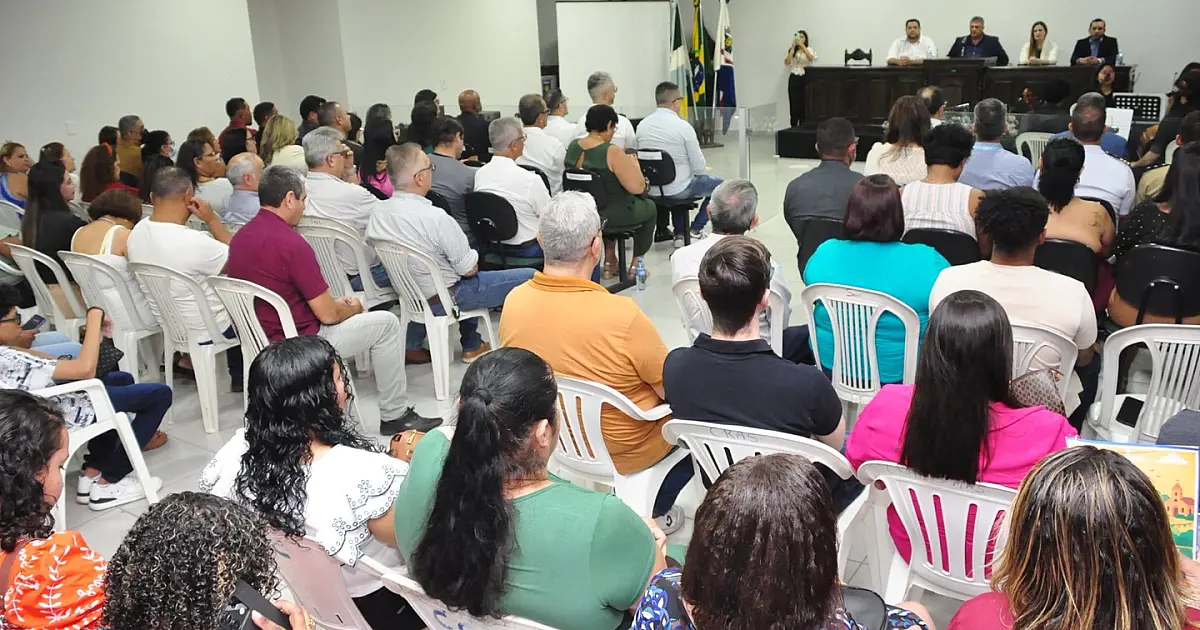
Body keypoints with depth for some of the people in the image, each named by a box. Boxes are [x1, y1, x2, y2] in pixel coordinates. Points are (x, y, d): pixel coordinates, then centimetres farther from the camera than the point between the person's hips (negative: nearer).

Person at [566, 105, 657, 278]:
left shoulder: (572, 147, -1)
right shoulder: (611, 151, -23)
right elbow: (638, 187, -24)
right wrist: (633, 164, -6)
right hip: (610, 215, -6)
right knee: (649, 207, 23)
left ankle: (609, 261, 33)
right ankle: (636, 264, 29)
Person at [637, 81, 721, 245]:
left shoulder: (641, 125, -3)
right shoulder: (683, 126, -17)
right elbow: (699, 168, -13)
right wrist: (703, 167, 12)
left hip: (650, 189, 5)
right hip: (677, 191, -5)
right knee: (719, 185, 20)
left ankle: (679, 234, 31)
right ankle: (696, 229, 20)